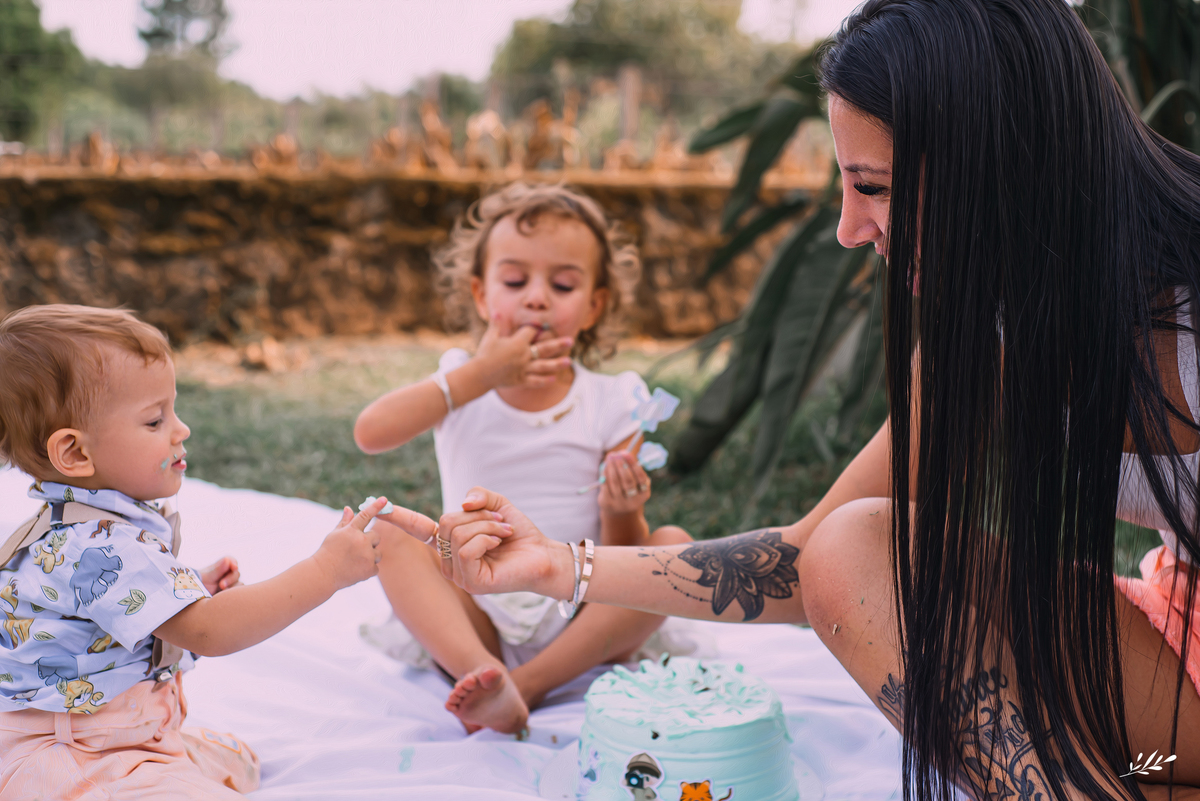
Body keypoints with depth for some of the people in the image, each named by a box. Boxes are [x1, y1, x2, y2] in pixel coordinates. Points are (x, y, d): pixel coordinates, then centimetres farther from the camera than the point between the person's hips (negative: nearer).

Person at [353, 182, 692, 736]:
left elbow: (623, 555, -1)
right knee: (389, 525, -21)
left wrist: (621, 510, -24)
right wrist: (479, 374, -20)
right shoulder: (462, 383, 4)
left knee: (672, 545, -23)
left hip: (579, 627, 0)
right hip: (476, 619, 0)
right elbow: (370, 434, -17)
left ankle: (527, 685, -28)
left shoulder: (610, 403, 1)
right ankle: (483, 673, -42)